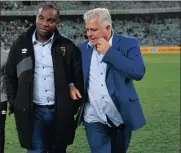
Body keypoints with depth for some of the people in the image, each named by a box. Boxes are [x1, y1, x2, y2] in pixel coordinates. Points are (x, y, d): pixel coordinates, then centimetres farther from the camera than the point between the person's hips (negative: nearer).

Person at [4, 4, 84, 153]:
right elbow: (10, 77, 9)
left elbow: (78, 76, 6)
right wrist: (14, 104, 3)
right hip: (32, 111, 0)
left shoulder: (68, 47, 0)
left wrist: (75, 104, -5)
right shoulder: (20, 44, 2)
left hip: (61, 112, 1)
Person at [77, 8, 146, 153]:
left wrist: (109, 52, -18)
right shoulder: (82, 47, 5)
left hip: (122, 117, -1)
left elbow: (139, 72, -19)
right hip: (94, 119, 2)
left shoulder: (128, 44, -6)